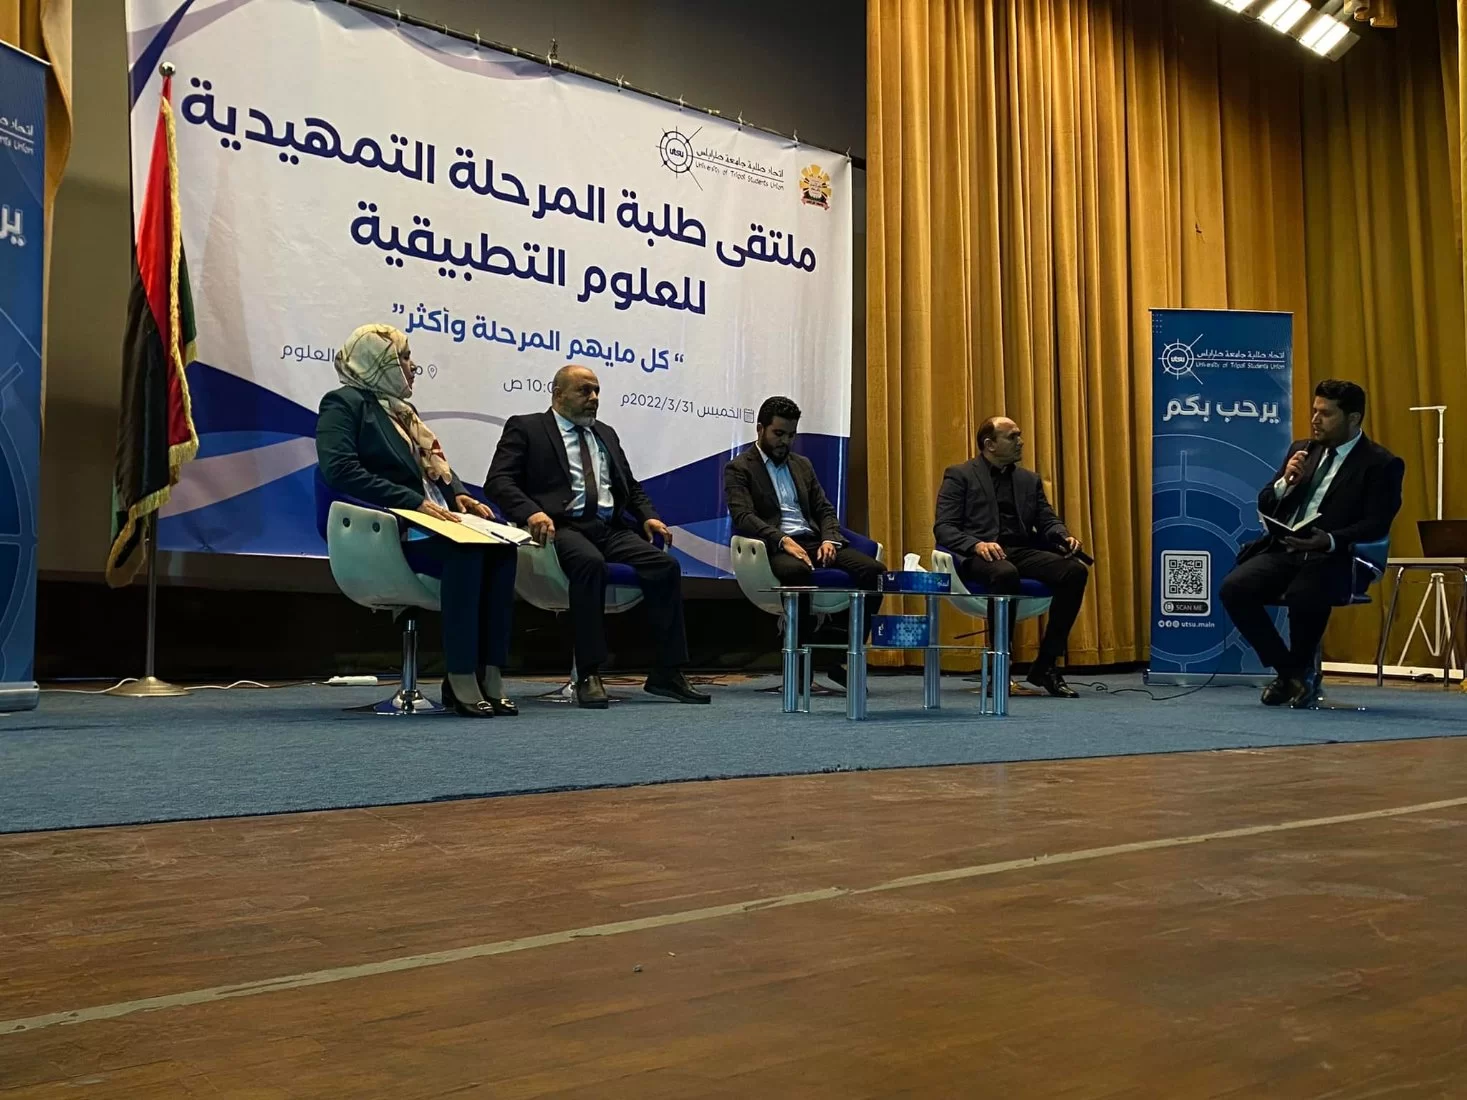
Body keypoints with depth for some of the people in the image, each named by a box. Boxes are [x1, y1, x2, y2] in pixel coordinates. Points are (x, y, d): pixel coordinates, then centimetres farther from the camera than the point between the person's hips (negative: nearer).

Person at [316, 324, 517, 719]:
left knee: (500, 547, -22)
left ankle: (490, 676, -25)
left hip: (433, 520, 8)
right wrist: (415, 502, -19)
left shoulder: (400, 408, 27)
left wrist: (457, 495, 3)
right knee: (465, 552, -34)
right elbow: (340, 470, -14)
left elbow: (434, 464, 27)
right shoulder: (344, 403, 1)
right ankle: (461, 679, -30)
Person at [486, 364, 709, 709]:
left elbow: (631, 487, 28)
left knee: (666, 565, -20)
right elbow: (497, 481, -4)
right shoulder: (525, 428, 8)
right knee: (591, 563, -37)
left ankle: (667, 673, -16)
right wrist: (532, 512, -23)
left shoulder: (606, 434, 27)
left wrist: (648, 516, 6)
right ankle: (588, 675, -30)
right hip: (563, 527, -5)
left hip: (611, 528, 6)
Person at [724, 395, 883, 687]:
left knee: (873, 569, -19)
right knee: (798, 571, -42)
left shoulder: (802, 465, 25)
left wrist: (829, 539, -3)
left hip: (813, 542, 6)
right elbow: (743, 516, -9)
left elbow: (825, 510, 20)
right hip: (775, 547, -6)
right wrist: (783, 541, -24)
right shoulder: (739, 469, 6)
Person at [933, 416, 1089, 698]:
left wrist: (1065, 537, -9)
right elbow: (943, 528, -4)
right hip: (979, 555, -5)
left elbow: (1047, 521, 16)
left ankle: (1045, 666, -15)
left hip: (1022, 551, 5)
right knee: (1006, 573, -40)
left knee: (1076, 570, -23)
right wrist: (977, 544, -24)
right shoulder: (960, 475, 5)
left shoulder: (1030, 480, 22)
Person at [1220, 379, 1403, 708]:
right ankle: (1286, 669, -6)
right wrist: (1286, 481, -6)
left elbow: (1376, 525, -11)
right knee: (1233, 588, -22)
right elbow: (1265, 506, 15)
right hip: (1283, 551, 5)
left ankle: (1301, 670, -6)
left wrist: (1330, 540, -27)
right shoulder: (1302, 450, 17)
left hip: (1332, 560, -5)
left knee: (1302, 597, -37)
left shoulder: (1382, 464, 0)